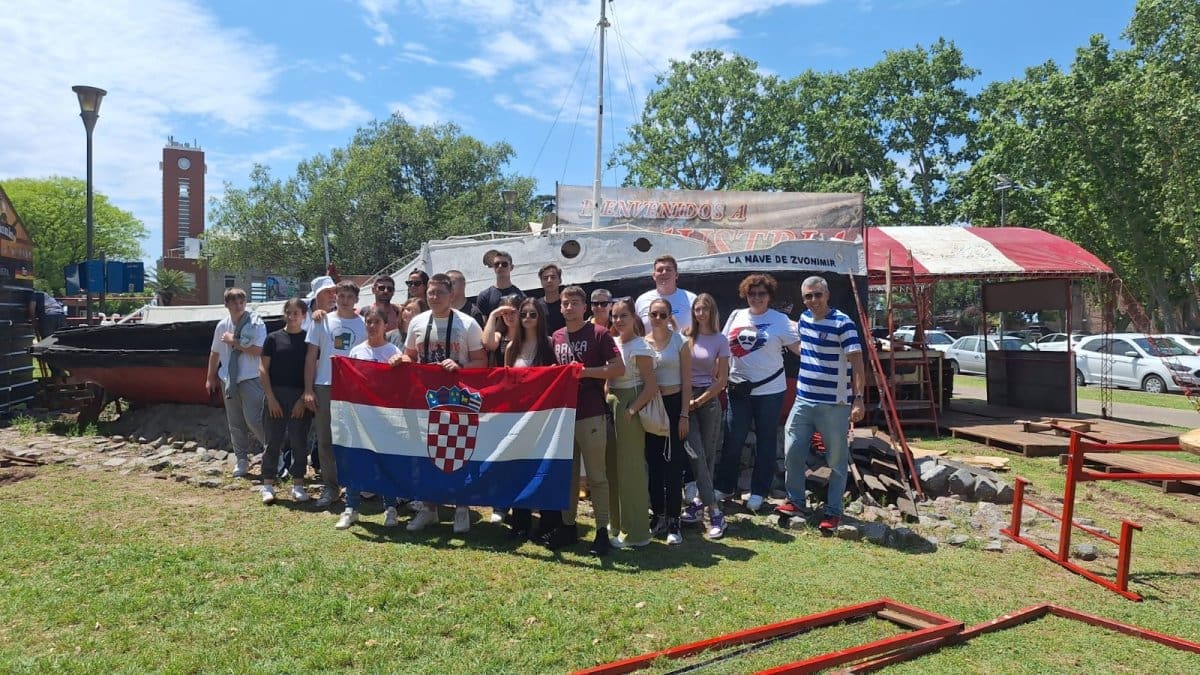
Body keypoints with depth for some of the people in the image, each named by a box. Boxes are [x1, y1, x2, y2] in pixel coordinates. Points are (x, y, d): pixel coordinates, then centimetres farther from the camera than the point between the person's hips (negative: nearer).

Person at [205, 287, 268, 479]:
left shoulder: (256, 324, -10)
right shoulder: (222, 325, 5)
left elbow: (258, 350, -21)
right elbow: (215, 353, 15)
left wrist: (234, 342, -17)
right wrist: (211, 378, 19)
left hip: (251, 380, -5)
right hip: (229, 380, 5)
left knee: (253, 420, -12)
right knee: (235, 423, 12)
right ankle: (241, 460, 23)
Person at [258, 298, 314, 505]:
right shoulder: (274, 338, 4)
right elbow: (263, 369, 2)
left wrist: (304, 398, -8)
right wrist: (270, 398, -7)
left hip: (300, 397, 0)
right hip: (275, 395, 0)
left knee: (299, 441, 3)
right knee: (273, 441, 3)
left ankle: (298, 485, 13)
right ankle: (268, 485, 12)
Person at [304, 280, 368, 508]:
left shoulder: (364, 324, 3)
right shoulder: (322, 322, 6)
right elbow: (311, 357, 5)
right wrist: (308, 389, -1)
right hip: (325, 387, 1)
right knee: (326, 439, 3)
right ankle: (330, 487, 12)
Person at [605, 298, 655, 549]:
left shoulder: (640, 348, -13)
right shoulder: (612, 343, 8)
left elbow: (651, 386, -16)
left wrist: (631, 410, -19)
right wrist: (606, 403, 5)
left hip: (629, 409, -8)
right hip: (611, 406, 8)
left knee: (630, 468, -2)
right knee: (613, 466, 14)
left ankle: (636, 532, 9)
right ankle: (618, 524, 28)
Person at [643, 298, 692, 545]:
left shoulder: (679, 341, -3)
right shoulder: (641, 342, 3)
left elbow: (687, 380, -3)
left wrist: (684, 414, -8)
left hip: (674, 404, -3)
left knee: (673, 463, -3)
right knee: (653, 462, 8)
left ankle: (673, 521, 3)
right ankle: (658, 514, 21)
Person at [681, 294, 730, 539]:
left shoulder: (720, 340, 2)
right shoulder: (685, 336, 4)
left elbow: (722, 380, 0)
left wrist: (699, 401, -6)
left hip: (709, 400, 1)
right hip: (685, 397, 0)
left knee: (708, 454, 4)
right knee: (696, 454, -8)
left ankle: (699, 502, 18)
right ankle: (714, 512, -7)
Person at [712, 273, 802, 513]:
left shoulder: (780, 320, -4)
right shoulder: (736, 316, 6)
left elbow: (800, 347, -8)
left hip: (770, 390, -2)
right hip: (739, 390, 3)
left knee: (766, 442, 8)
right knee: (732, 440, 7)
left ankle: (758, 492, 19)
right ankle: (723, 487, 21)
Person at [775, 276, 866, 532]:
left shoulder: (842, 323, -13)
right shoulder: (804, 319, 8)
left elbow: (857, 363, -16)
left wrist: (858, 399, -23)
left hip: (835, 404, -6)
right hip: (803, 400, 6)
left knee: (837, 460, 4)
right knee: (792, 453, 9)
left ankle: (833, 511, 16)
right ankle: (795, 501, 26)